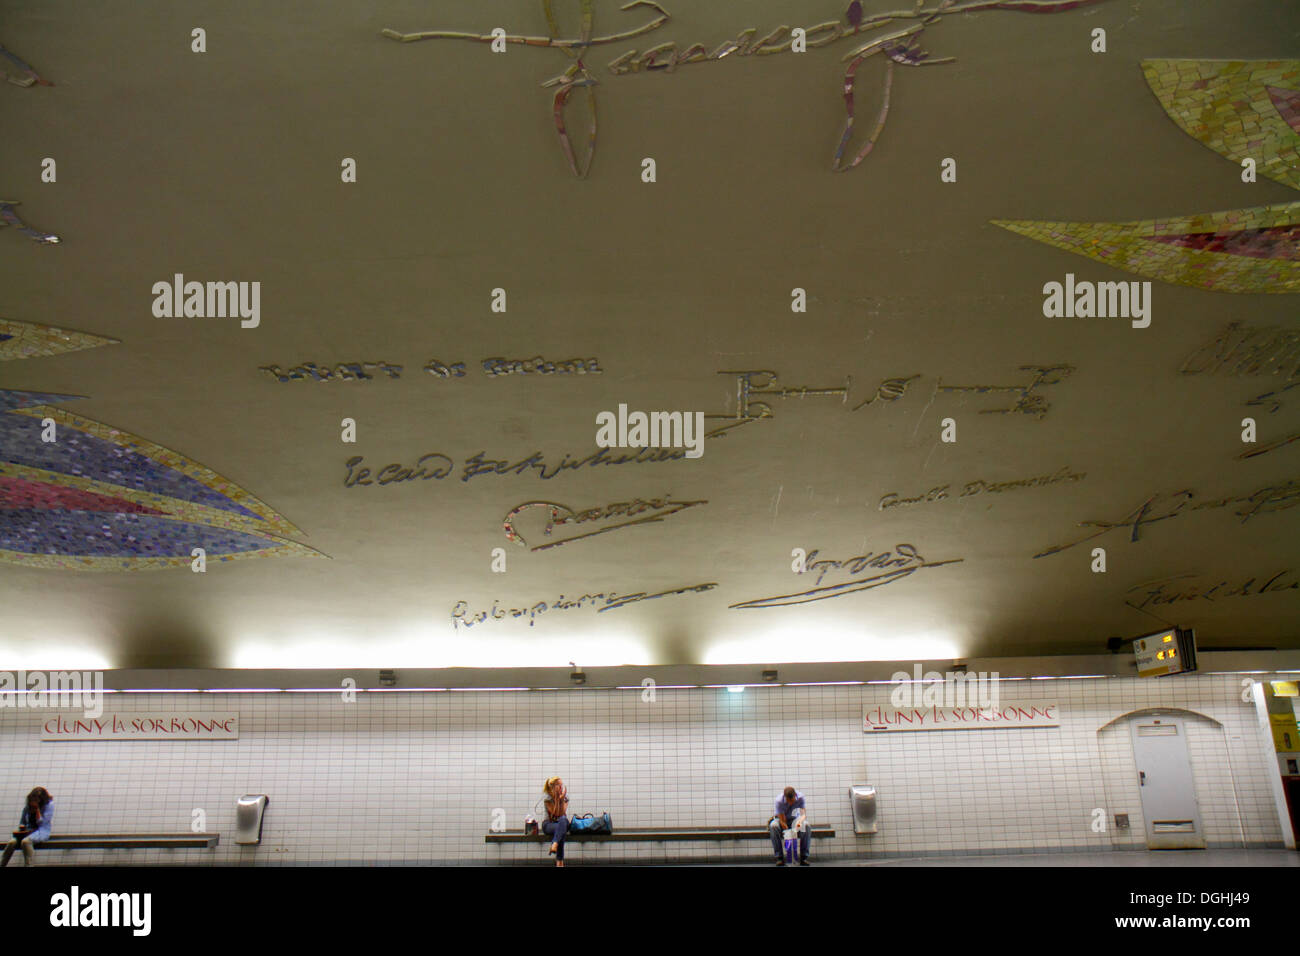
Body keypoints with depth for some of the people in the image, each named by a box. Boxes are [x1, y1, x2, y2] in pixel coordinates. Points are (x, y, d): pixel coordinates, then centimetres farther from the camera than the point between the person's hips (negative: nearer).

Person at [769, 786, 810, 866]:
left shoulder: (800, 797, -22)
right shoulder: (779, 800, -29)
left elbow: (804, 813, -26)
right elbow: (782, 820, -28)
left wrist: (800, 821, -50)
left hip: (794, 819, 2)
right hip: (781, 819, -2)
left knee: (806, 826, -31)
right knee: (773, 826, -36)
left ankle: (804, 857, -22)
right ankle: (779, 857, -27)